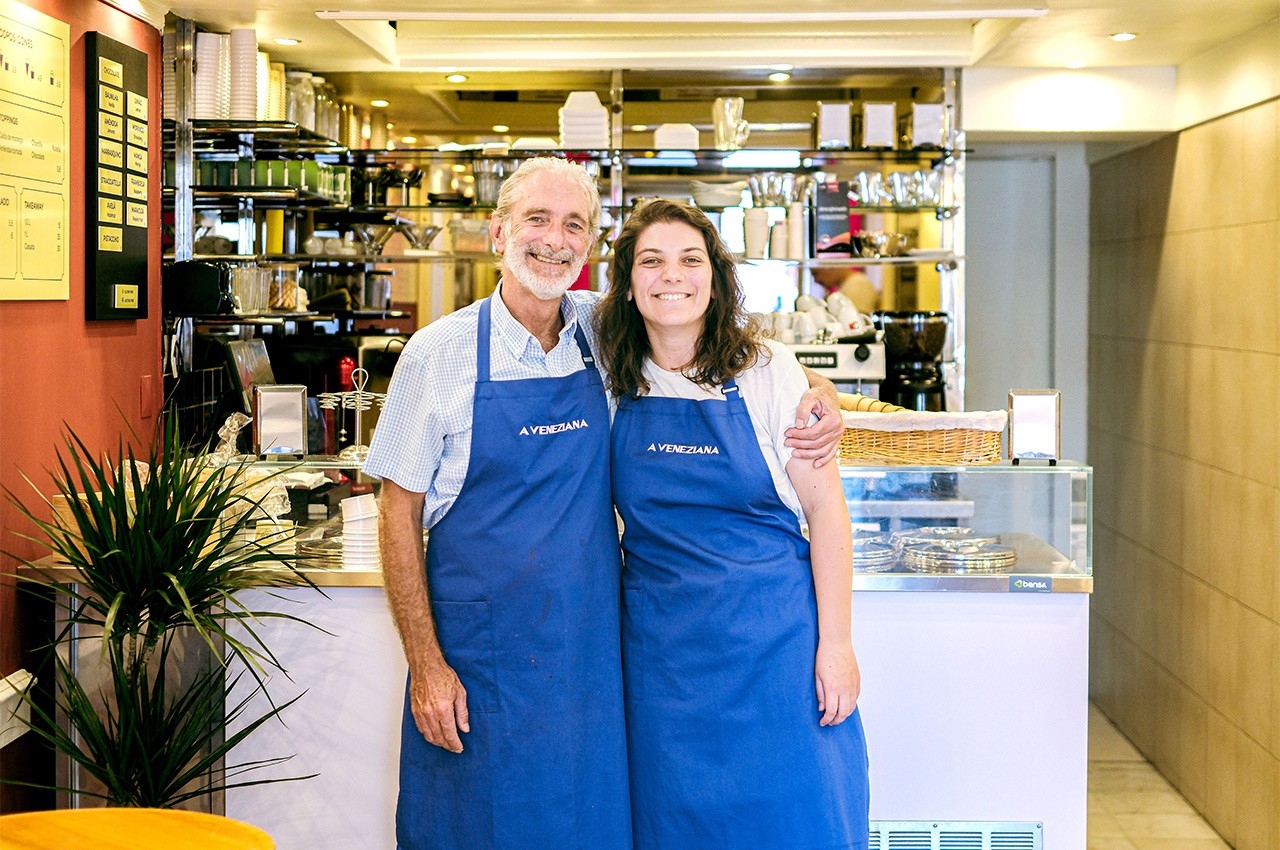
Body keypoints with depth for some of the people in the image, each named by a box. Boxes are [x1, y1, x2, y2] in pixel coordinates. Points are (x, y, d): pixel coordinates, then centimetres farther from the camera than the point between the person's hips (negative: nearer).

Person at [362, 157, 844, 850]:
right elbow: (399, 511, -4)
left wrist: (816, 393, -5)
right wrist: (425, 663, -10)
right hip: (481, 655, -2)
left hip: (593, 655, 3)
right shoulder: (441, 352, -7)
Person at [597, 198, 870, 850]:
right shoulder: (613, 383, 3)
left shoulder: (765, 371, -6)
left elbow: (824, 504, -6)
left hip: (773, 635, -2)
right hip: (660, 644, 3)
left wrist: (835, 644, -10)